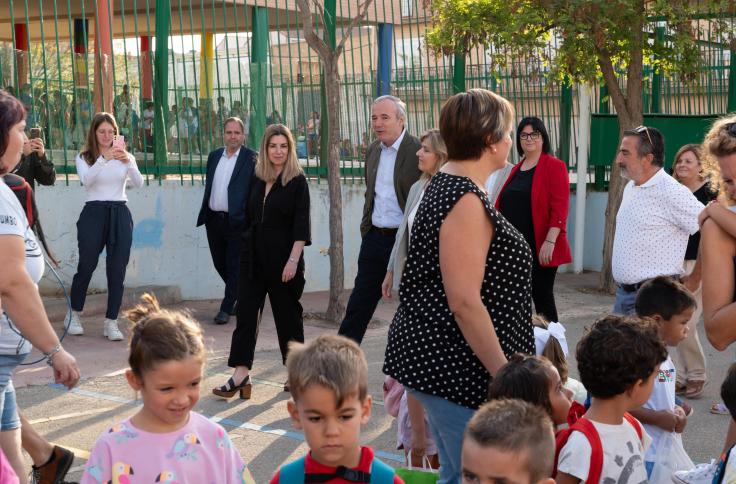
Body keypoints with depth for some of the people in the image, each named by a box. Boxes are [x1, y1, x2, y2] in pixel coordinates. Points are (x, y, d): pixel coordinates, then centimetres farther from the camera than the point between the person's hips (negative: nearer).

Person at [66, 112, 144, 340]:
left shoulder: (124, 156, 11)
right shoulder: (84, 157, 5)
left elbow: (139, 184, -5)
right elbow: (86, 180, -16)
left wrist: (128, 162, -22)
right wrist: (103, 158, -29)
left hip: (120, 214, 2)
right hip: (94, 212, -2)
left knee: (117, 270, -2)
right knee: (86, 266, 0)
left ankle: (111, 322, 5)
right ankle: (73, 314, 21)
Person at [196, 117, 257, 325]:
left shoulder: (251, 158, -4)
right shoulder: (214, 156, 13)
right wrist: (204, 213, 15)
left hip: (237, 221, -6)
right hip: (214, 220, 6)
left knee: (234, 266, -1)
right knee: (220, 263, 12)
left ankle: (226, 308, 7)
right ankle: (243, 297, 31)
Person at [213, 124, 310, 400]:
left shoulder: (297, 181, -7)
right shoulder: (258, 179, 9)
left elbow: (301, 226, -12)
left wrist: (293, 260, -19)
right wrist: (247, 247, 15)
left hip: (283, 258, -5)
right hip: (254, 257, 5)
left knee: (287, 314, 5)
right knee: (246, 312, -3)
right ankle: (241, 375, -5)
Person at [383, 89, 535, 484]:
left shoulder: (444, 183, 12)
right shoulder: (466, 201, -19)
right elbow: (464, 302, -24)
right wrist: (504, 374, -18)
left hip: (438, 357, 11)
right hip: (456, 364, -11)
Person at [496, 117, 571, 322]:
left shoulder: (554, 166, -5)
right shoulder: (516, 169, 16)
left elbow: (560, 207, -13)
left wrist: (550, 241, -21)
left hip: (540, 248, -7)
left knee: (542, 296, -1)